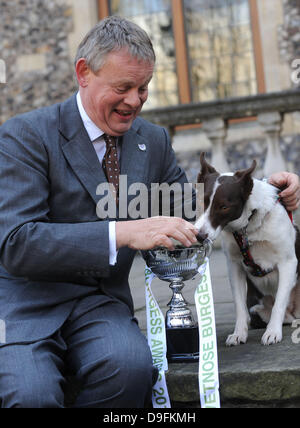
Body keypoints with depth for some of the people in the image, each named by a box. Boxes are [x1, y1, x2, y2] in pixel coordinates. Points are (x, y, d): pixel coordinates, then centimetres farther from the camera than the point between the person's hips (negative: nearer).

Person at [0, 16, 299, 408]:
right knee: (31, 393, -34)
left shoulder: (153, 140, 12)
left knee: (131, 365, -31)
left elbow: (191, 209, 23)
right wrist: (122, 233, -27)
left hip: (100, 302, 4)